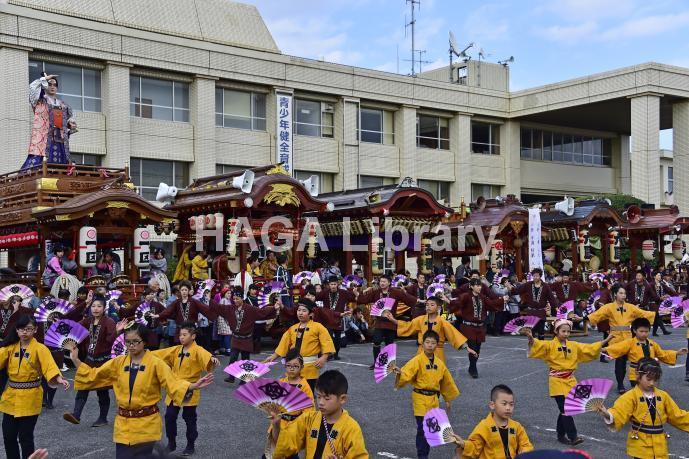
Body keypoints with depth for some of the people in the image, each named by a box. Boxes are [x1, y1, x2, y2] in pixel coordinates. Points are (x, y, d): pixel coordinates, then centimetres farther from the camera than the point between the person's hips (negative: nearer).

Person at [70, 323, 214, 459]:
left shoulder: (155, 363, -8)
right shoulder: (118, 362, 3)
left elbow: (173, 385, -14)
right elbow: (93, 375, 10)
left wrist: (193, 386, -31)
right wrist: (76, 360, 0)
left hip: (147, 424, -3)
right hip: (123, 424, 3)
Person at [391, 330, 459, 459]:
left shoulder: (439, 363, 4)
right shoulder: (417, 360, -12)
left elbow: (447, 382, 17)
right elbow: (406, 373, -26)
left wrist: (448, 399, 22)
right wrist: (399, 372, -47)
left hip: (434, 400, 5)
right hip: (420, 399, -5)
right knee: (422, 428, -8)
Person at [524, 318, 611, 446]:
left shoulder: (574, 345, 10)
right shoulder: (550, 345, -6)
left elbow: (590, 349, 14)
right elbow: (538, 345, -21)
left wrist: (605, 341, 10)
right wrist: (531, 338, -42)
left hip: (570, 381, 5)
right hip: (557, 381, -5)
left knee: (565, 409, 11)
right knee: (565, 409, -9)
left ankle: (561, 435, 24)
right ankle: (573, 436, -7)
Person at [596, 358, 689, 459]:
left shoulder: (663, 396, 5)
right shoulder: (631, 396, -11)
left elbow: (677, 416, 13)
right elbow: (619, 414, -24)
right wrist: (608, 415, -44)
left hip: (659, 447, 4)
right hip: (641, 446, -4)